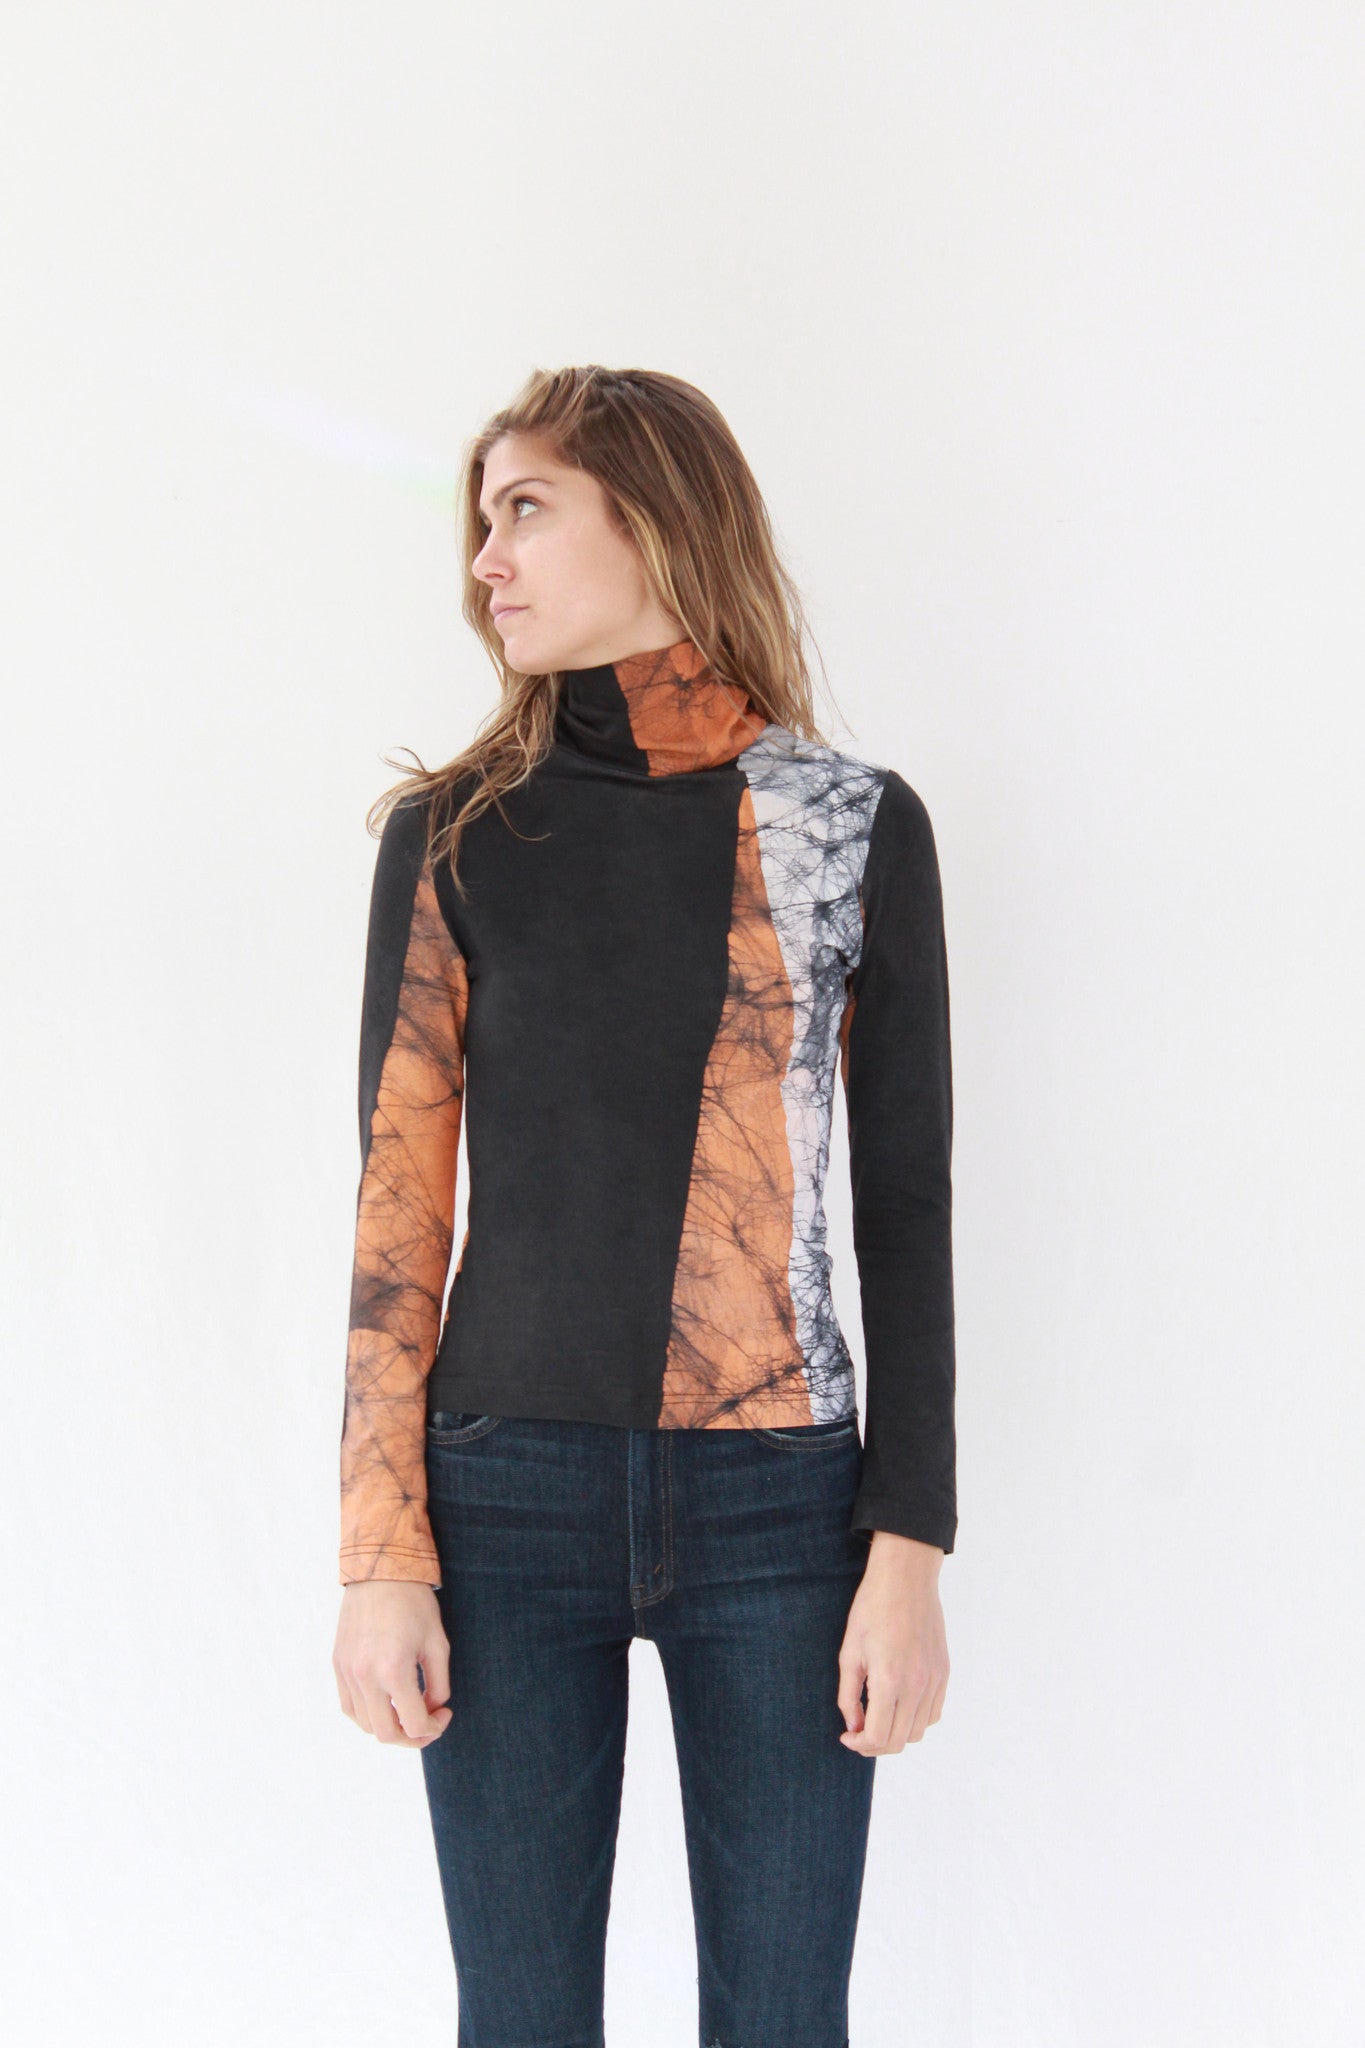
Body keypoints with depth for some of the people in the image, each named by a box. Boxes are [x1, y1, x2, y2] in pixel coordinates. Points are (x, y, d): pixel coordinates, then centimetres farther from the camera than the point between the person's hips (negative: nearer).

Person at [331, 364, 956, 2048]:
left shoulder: (858, 825, 2)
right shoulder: (454, 833, 4)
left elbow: (906, 1203, 3)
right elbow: (398, 1190, 1)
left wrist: (911, 1544, -3)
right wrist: (380, 1557, -4)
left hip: (776, 1510, 0)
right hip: (509, 1496, 1)